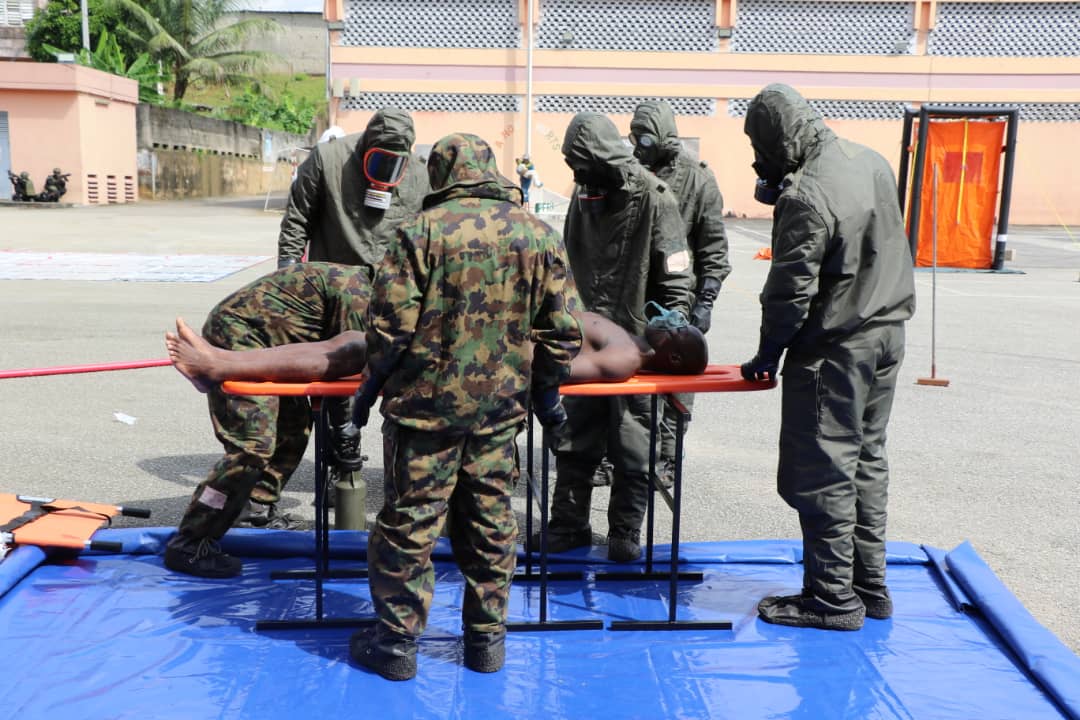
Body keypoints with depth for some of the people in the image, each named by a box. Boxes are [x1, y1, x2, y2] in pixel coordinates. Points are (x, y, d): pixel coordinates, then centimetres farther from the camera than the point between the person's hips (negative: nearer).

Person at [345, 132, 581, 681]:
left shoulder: (423, 231, -9)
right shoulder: (539, 236, 2)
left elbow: (392, 322, -11)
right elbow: (562, 330, 3)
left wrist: (372, 383, 4)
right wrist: (545, 389, 17)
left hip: (426, 401, -3)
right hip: (500, 407, 4)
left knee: (410, 519, 7)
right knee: (490, 521, 15)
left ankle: (397, 641, 17)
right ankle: (486, 638, 25)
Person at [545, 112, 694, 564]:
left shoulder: (653, 198, -10)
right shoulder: (584, 194, 8)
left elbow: (676, 272, -9)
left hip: (634, 340, -5)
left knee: (631, 445, 3)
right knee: (574, 437, 10)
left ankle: (625, 533, 17)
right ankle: (568, 525, 22)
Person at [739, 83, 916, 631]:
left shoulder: (806, 198, -22)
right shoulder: (871, 161, 5)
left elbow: (790, 290, -20)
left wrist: (767, 355, -5)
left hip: (834, 349, -9)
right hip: (888, 333, 9)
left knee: (822, 472, 1)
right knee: (867, 460, 17)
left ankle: (834, 597, 9)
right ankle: (870, 586, 26)